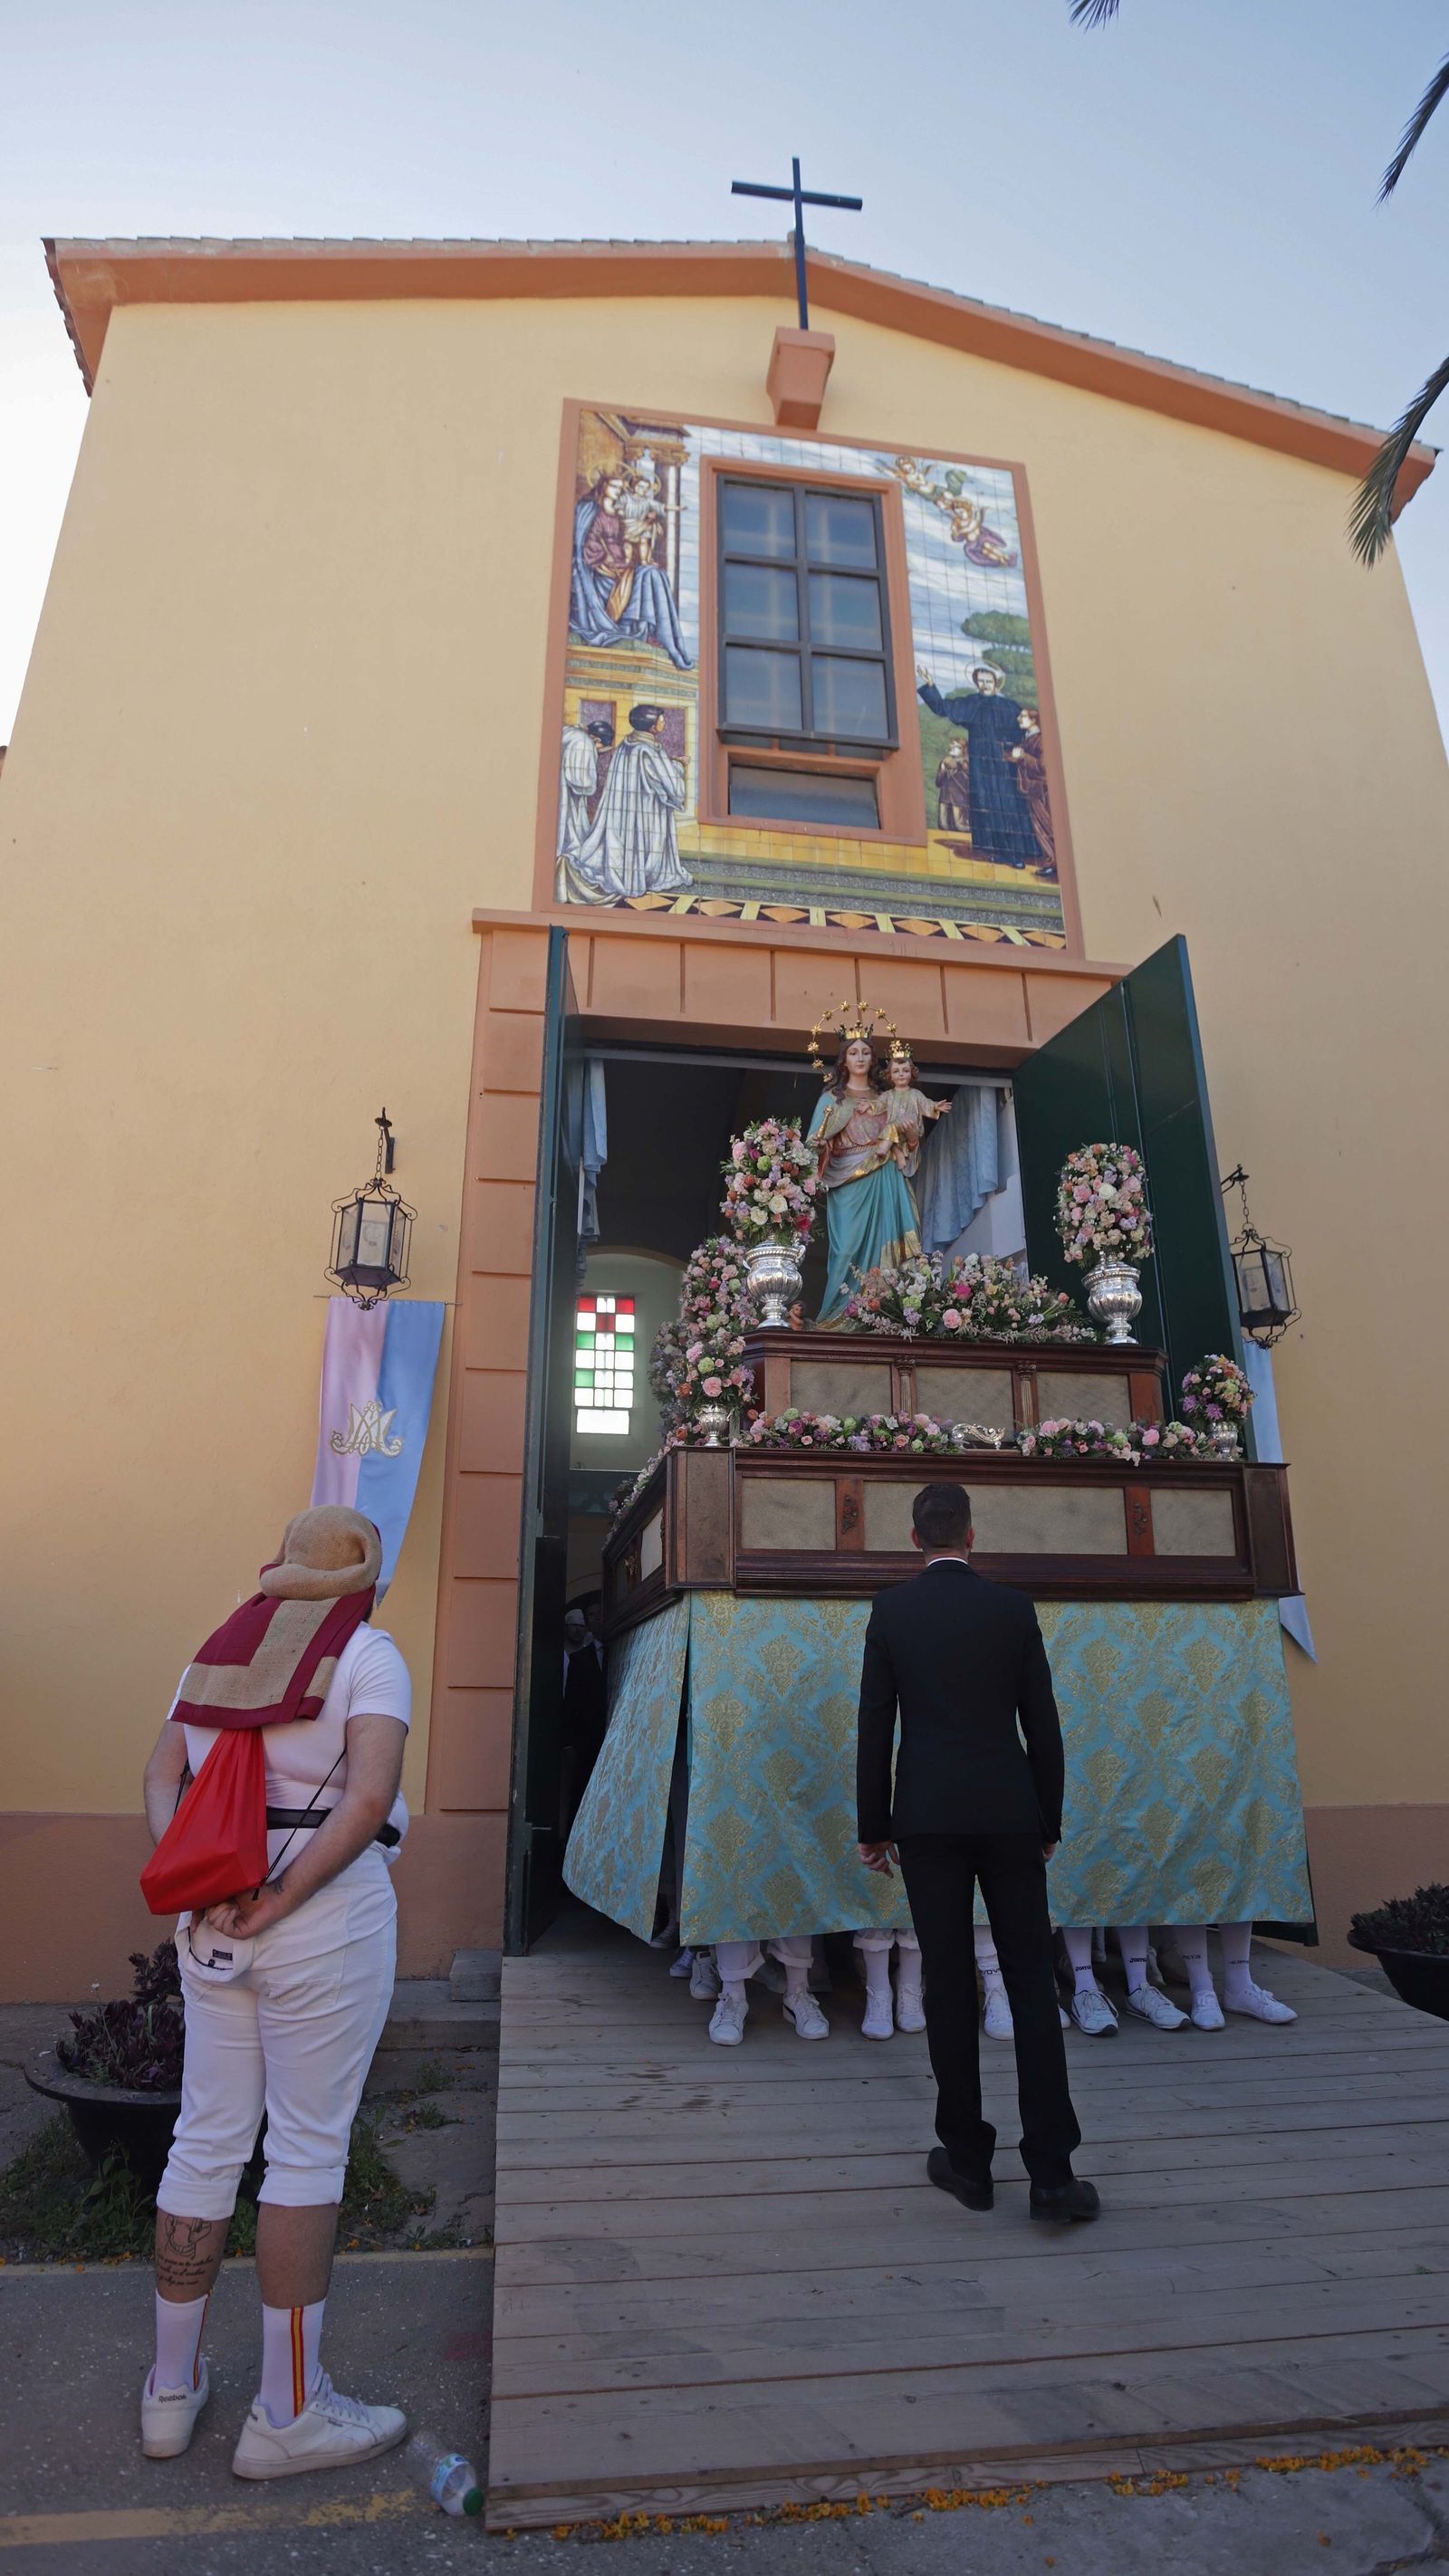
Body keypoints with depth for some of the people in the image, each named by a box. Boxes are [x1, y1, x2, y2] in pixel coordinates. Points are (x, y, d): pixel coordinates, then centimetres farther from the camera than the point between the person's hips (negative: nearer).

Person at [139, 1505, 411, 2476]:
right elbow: (370, 1798, -20)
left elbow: (161, 1775, 5)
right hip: (331, 1920, -6)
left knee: (207, 2139, 18)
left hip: (213, 1921, 6)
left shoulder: (223, 1649, 11)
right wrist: (284, 1899, -13)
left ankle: (172, 2389, 34)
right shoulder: (368, 1651, -8)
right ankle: (288, 2413, 19)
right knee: (309, 2148, 6)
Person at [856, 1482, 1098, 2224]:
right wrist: (1049, 1823, 12)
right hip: (1009, 1814, 1)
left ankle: (967, 2159, 16)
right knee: (1031, 1982, 7)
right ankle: (1051, 2170, 7)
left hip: (928, 1816, 0)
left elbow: (874, 1727, -2)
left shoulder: (890, 1610, -2)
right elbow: (1043, 1725, 2)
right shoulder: (1013, 1608, 0)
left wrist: (872, 1827, 6)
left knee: (949, 1985, 7)